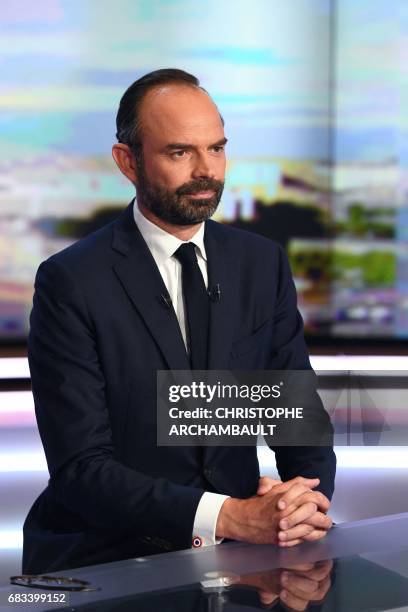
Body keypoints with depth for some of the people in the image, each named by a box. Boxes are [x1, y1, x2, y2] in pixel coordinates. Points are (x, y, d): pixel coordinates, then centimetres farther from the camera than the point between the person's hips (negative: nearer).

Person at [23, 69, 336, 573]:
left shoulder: (263, 264, 9)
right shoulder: (71, 283, -7)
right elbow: (81, 469, -13)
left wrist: (306, 500, -14)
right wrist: (230, 516, -24)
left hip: (237, 550, 5)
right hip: (106, 558, -4)